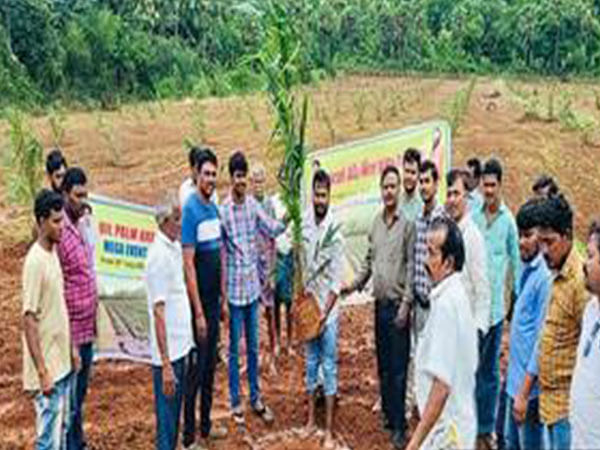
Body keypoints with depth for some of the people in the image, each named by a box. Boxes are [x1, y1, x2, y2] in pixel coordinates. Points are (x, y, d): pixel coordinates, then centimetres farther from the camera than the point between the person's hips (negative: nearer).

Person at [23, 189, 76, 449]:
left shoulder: (54, 253, 7)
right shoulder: (35, 261, -19)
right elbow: (29, 320, -21)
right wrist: (42, 371, -22)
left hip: (62, 363, 9)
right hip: (48, 369, -9)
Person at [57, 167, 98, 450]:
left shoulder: (80, 227, 9)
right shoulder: (61, 234, -20)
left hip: (87, 328, 9)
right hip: (72, 331, -9)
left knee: (81, 392, 21)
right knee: (70, 400, 4)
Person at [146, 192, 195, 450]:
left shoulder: (175, 246, 8)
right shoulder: (159, 256, -20)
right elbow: (158, 313, -22)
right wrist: (165, 365, -23)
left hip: (180, 346, 9)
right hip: (167, 354, -9)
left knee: (175, 413, 20)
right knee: (166, 419, 3)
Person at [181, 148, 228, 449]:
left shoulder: (214, 208, 8)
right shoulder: (190, 210, -16)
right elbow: (188, 265, -19)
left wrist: (223, 299, 15)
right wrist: (199, 312, -19)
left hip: (214, 301, 8)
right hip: (199, 304, -8)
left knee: (210, 366, 17)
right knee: (195, 369, 1)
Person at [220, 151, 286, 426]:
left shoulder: (253, 205, 1)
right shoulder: (223, 211, -14)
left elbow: (271, 229, 11)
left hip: (253, 286, 5)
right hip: (234, 289, -5)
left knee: (253, 346, 16)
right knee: (235, 348, 7)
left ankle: (256, 398, 29)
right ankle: (235, 402, 21)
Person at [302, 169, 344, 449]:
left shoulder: (335, 229, -15)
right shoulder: (304, 223, -1)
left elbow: (337, 279, -15)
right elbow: (300, 264, 8)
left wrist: (324, 313, -18)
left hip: (328, 309, -4)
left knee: (329, 366, 3)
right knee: (311, 362, 14)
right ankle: (310, 419, 27)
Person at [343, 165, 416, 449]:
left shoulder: (407, 223, -9)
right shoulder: (376, 222, 10)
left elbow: (412, 266, -11)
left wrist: (406, 303, -15)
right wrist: (355, 284, 7)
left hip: (397, 305, -6)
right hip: (379, 303, 6)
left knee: (398, 368, -1)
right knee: (382, 364, 16)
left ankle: (399, 426, 8)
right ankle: (387, 413, 30)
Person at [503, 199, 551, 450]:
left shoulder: (545, 276, -21)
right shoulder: (527, 267, 5)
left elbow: (542, 340, -21)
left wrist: (525, 393, -19)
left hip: (530, 384, -8)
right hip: (515, 377, 8)